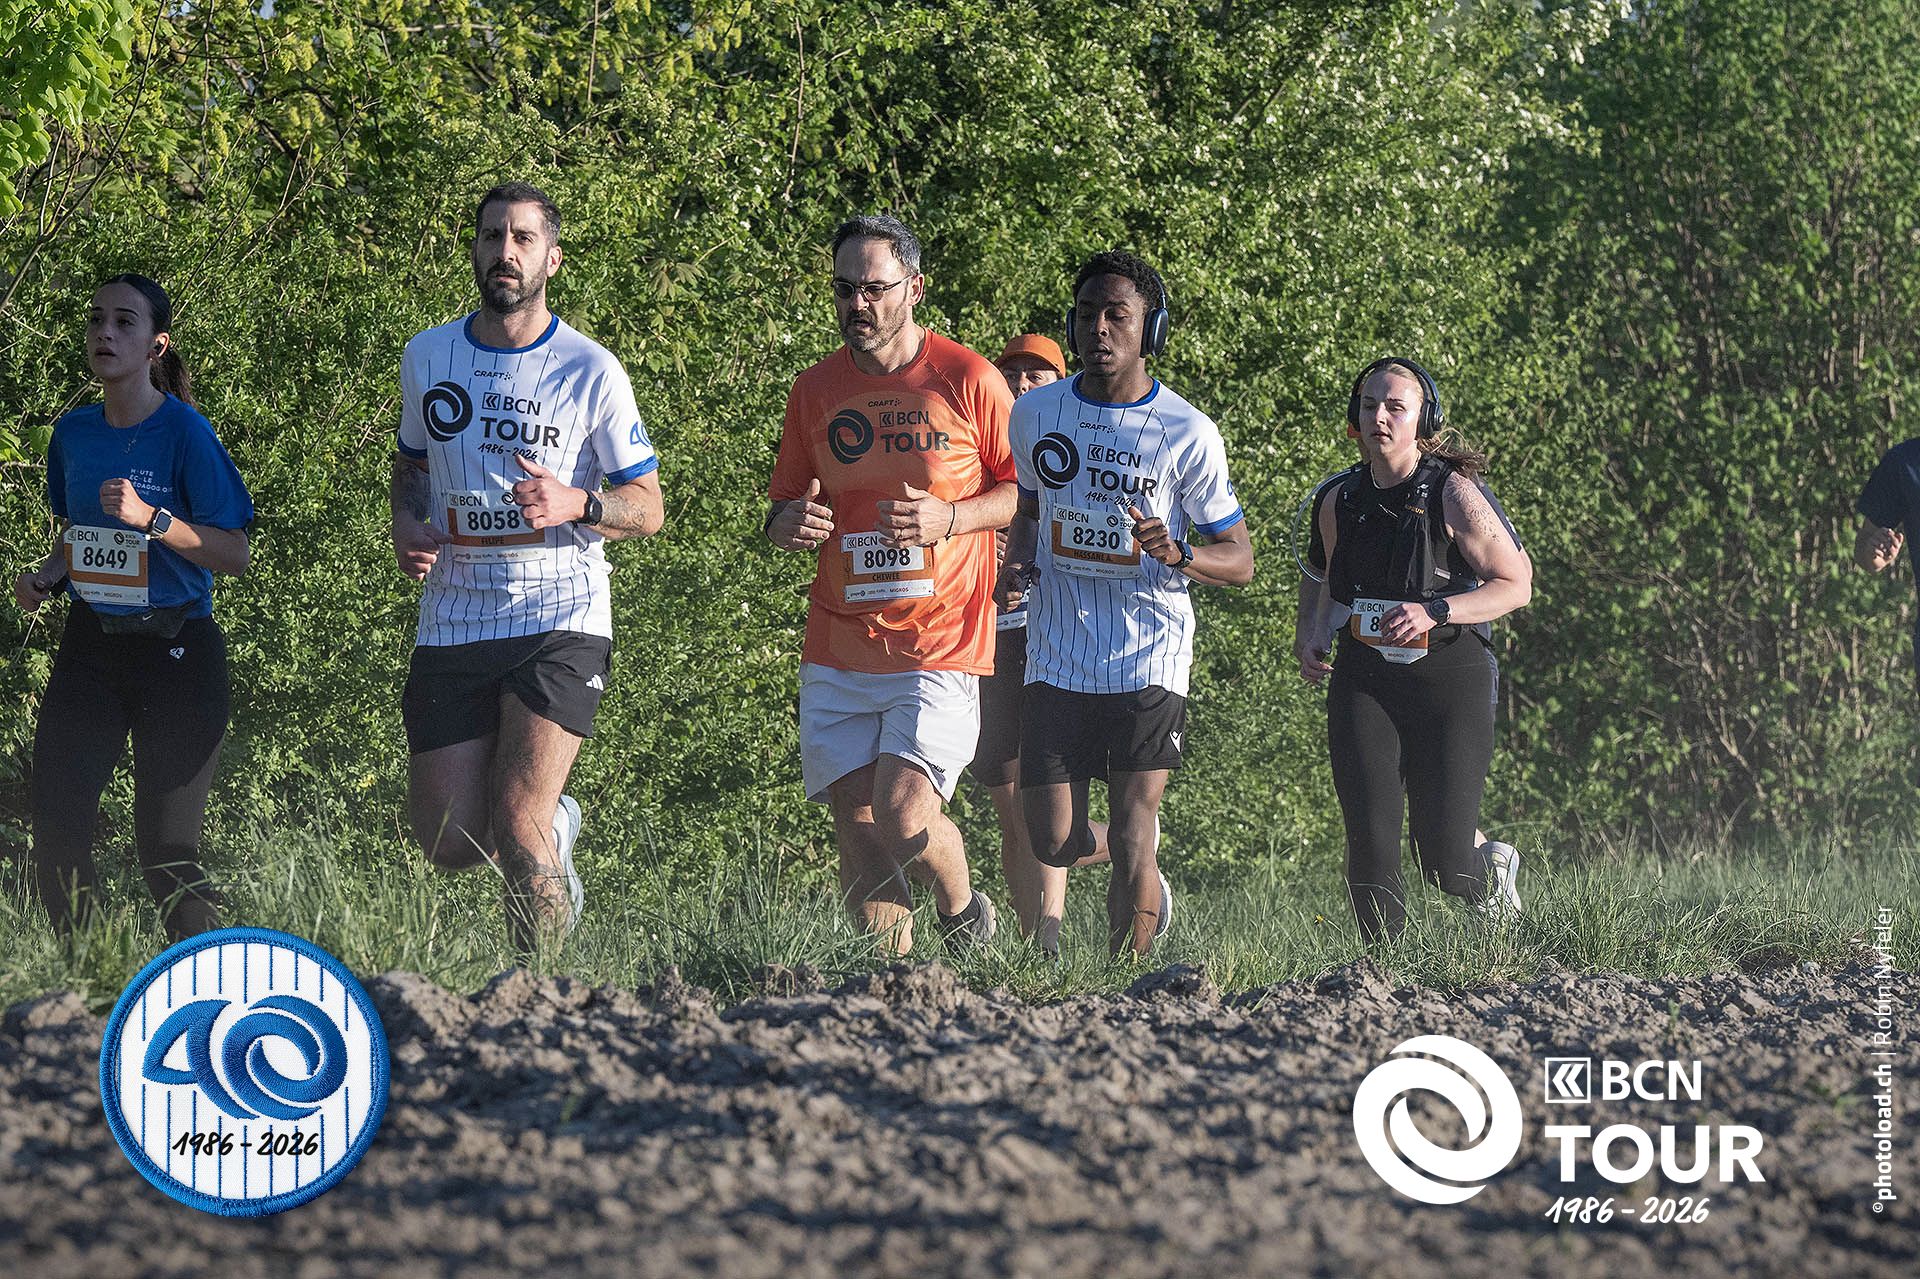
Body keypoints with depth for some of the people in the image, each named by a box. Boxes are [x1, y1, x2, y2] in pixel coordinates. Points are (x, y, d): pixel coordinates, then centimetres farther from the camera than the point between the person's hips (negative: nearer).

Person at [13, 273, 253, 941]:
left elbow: (234, 554, -10)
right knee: (56, 834, -5)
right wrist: (44, 579, 2)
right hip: (89, 647, 5)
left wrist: (151, 518, -23)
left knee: (166, 849, -5)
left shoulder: (184, 432, -9)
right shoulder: (74, 432, 7)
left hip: (175, 651, -5)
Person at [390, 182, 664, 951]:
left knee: (516, 827, -15)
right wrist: (407, 527, 3)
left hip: (560, 621, -4)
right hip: (453, 622, 4)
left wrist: (574, 504, -18)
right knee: (450, 844, -1)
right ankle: (555, 828, 32)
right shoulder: (427, 359, 9)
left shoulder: (590, 372, -2)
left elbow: (648, 507, 2)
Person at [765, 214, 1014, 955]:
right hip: (838, 651, 4)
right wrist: (789, 524, -7)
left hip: (942, 648, -4)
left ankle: (962, 912, 16)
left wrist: (949, 518, -13)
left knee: (903, 818, -15)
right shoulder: (816, 391, 8)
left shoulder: (968, 381, -4)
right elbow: (782, 510, 18)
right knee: (856, 829, 0)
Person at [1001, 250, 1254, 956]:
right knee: (1054, 845, 0)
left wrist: (1176, 554, -21)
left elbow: (1239, 559, 0)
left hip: (1150, 661, -3)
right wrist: (1018, 559, 0)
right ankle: (1139, 858, 33)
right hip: (1057, 657, 3)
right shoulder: (1036, 413, 4)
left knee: (1130, 848, -5)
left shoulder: (1186, 433, -6)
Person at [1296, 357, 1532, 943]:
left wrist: (1433, 613, -20)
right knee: (1370, 846, -10)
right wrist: (1311, 630, 3)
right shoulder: (1341, 503, 7)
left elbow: (1516, 584, -7)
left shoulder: (1453, 494, -9)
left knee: (1444, 866, -2)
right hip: (1363, 683, 4)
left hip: (1449, 680, -4)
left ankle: (1494, 867, 34)